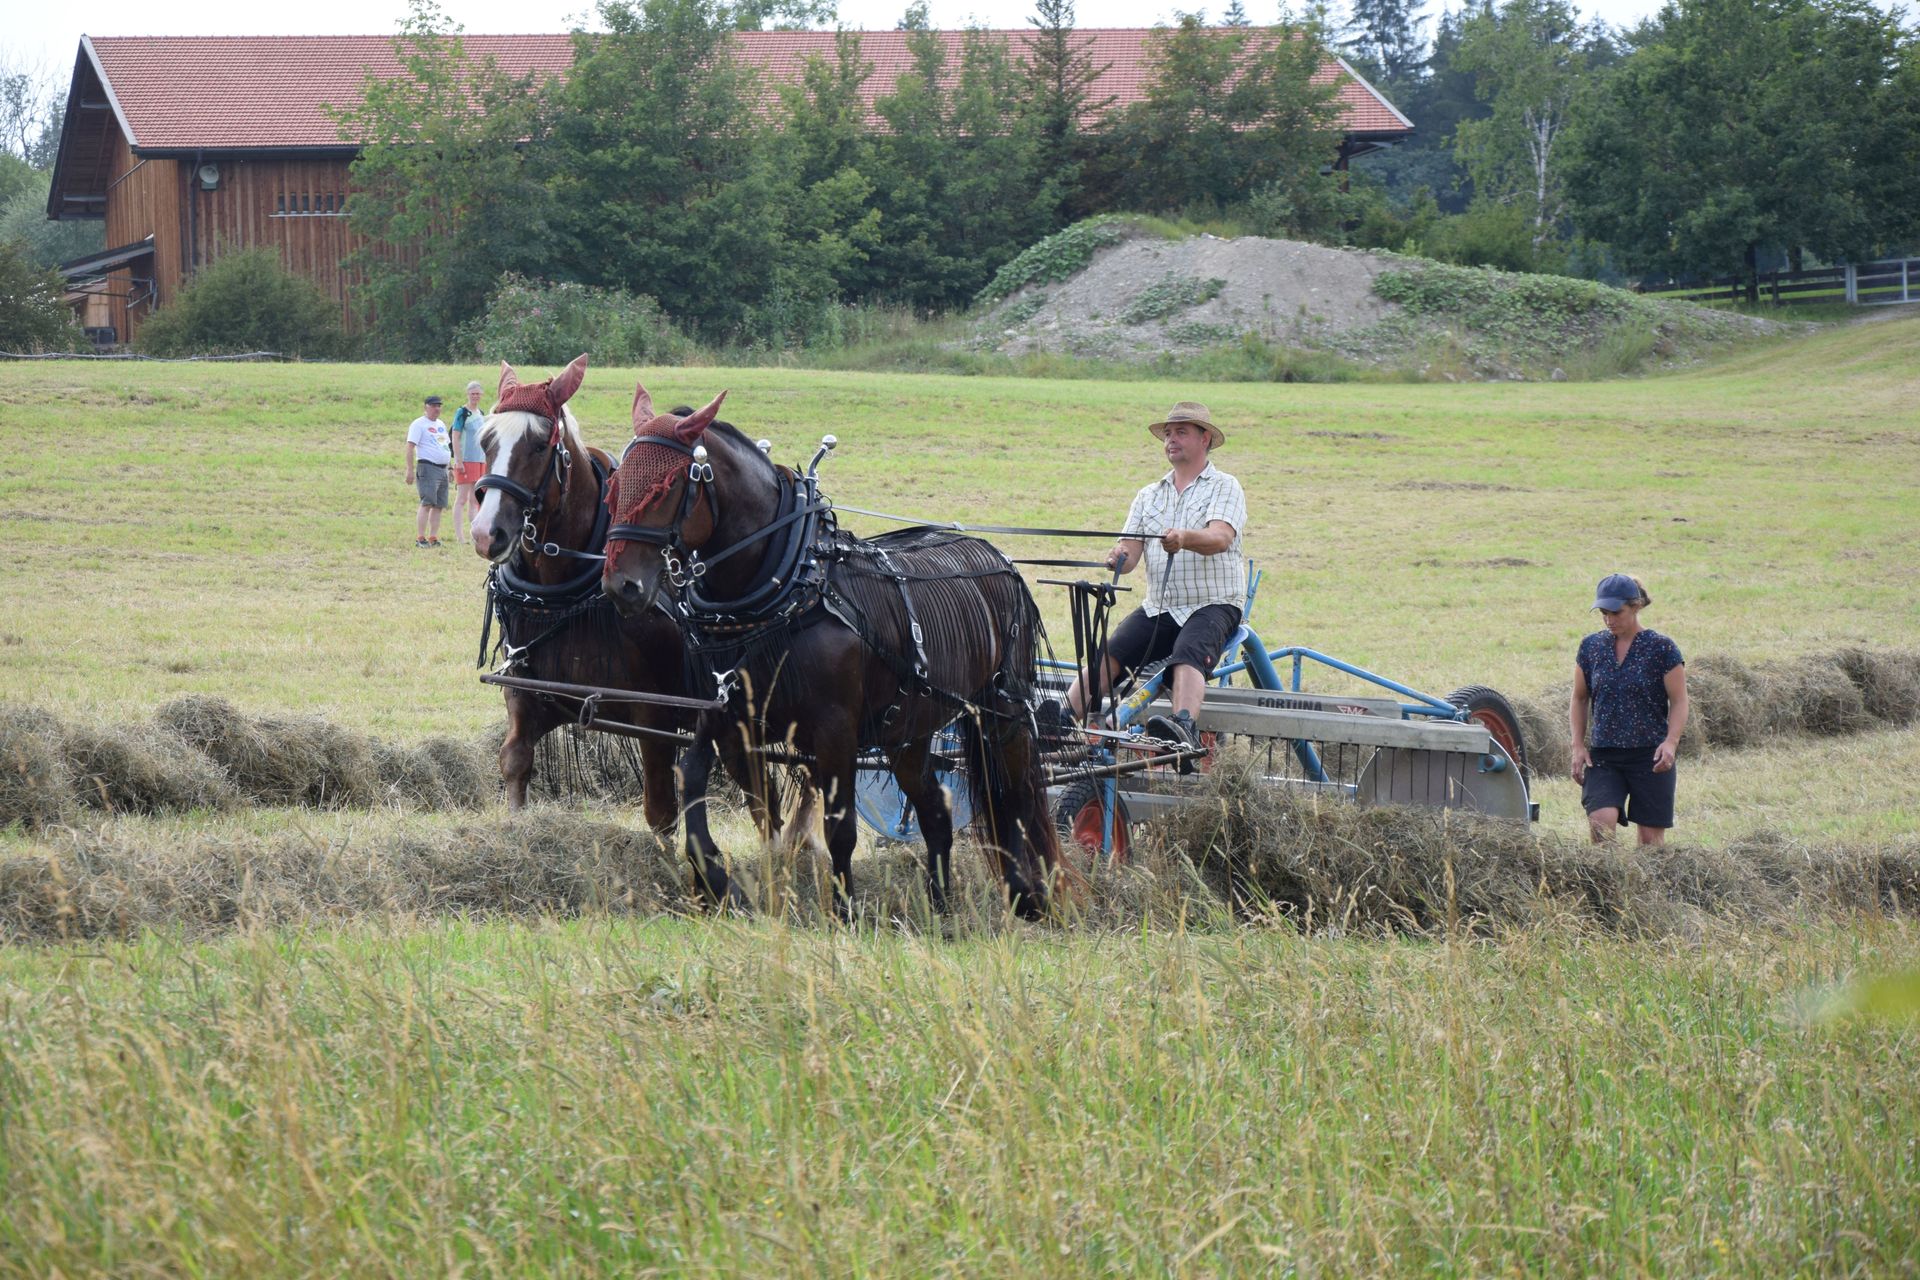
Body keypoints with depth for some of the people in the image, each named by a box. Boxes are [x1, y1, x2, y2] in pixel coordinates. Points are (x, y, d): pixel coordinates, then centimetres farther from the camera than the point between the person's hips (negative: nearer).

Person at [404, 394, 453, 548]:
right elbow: (410, 447, -11)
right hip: (428, 467, -8)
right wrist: (410, 470, -18)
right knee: (427, 503, -15)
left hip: (443, 470, 8)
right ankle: (420, 538, -16)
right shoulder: (419, 424, -5)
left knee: (439, 506, 7)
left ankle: (433, 538, 11)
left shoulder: (441, 425, 19)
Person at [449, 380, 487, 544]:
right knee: (462, 499, -6)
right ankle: (459, 535, -7)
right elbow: (455, 438, -11)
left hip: (480, 461, 7)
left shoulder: (481, 414, 15)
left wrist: (487, 461, 20)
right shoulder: (462, 413, -7)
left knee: (475, 499, 10)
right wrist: (458, 461, -17)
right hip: (466, 461, -7)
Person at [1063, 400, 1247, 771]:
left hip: (1213, 605, -5)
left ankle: (1184, 730, -58)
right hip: (1158, 609, 5)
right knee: (1109, 655, -20)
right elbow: (1131, 553, 9)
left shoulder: (1225, 487, 3)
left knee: (1187, 656, -35)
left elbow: (1220, 538, -18)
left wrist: (1184, 538, -40)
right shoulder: (1149, 496, 19)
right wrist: (1119, 558, -17)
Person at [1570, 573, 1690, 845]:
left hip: (1651, 757, -2)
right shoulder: (1591, 647, 7)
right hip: (1603, 756, 2)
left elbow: (1679, 702, -3)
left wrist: (1671, 742, -19)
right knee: (1600, 820, -20)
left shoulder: (1662, 649, -3)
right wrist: (1578, 745, 4)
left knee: (1651, 836, 0)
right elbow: (1579, 700, 16)